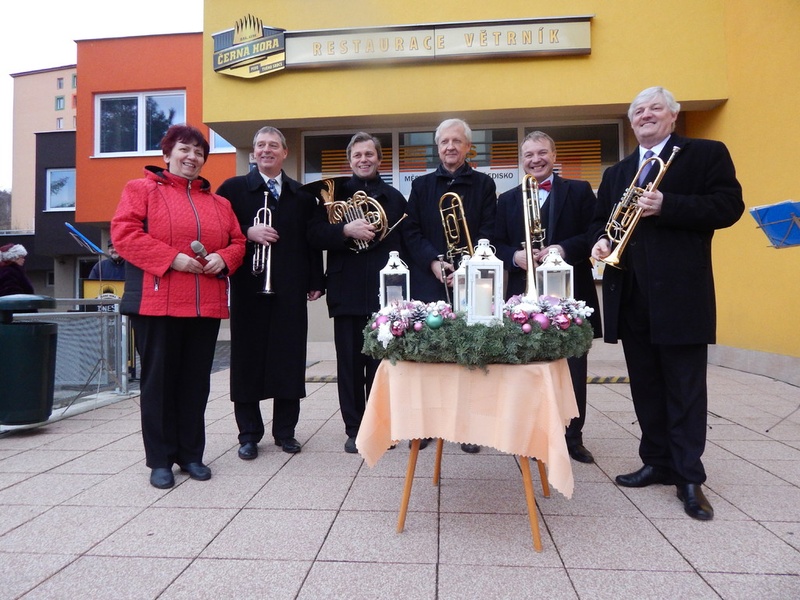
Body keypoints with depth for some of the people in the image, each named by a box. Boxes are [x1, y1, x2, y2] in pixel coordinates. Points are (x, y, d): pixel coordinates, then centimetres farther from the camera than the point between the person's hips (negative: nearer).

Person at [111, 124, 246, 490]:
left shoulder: (218, 202, 18)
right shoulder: (142, 189, 5)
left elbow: (237, 241, 17)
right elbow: (124, 233, -8)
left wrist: (223, 258, -6)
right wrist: (172, 258, -17)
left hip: (206, 306, 4)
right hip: (156, 303, -4)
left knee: (196, 381, 8)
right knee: (159, 379, 3)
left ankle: (192, 455, 20)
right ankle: (160, 459, 14)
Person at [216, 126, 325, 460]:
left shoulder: (302, 194, 13)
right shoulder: (233, 188, 7)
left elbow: (311, 240, 11)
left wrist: (316, 281, 5)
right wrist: (248, 233, -14)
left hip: (291, 289, 2)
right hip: (248, 287, -1)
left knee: (290, 358, 5)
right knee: (247, 358, 4)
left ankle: (285, 430, 19)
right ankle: (249, 434, 16)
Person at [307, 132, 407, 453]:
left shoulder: (394, 197, 11)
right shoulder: (333, 195, 8)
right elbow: (315, 236, -3)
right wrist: (346, 230, -20)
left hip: (384, 291, 1)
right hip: (347, 292, 0)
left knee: (380, 362, 7)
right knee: (350, 363, 5)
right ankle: (354, 428, 15)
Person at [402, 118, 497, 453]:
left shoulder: (484, 184, 10)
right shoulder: (421, 185, 14)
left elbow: (488, 233, 1)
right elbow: (411, 232, 6)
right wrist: (434, 262, -10)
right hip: (428, 282, 1)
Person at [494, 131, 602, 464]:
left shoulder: (579, 191, 8)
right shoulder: (507, 199, 13)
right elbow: (497, 245, 7)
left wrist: (564, 249, -19)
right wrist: (515, 256, -13)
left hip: (571, 292, -1)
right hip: (525, 293, 1)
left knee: (573, 368, 6)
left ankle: (573, 437, 19)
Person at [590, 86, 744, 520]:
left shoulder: (707, 154, 4)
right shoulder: (615, 174, 19)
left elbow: (729, 206, -8)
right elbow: (601, 221, 20)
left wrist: (666, 206, -19)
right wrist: (601, 242, -3)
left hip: (680, 291, -5)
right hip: (631, 293, 5)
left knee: (685, 387, 1)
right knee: (645, 384, 12)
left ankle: (689, 477, 12)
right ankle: (657, 462, 25)